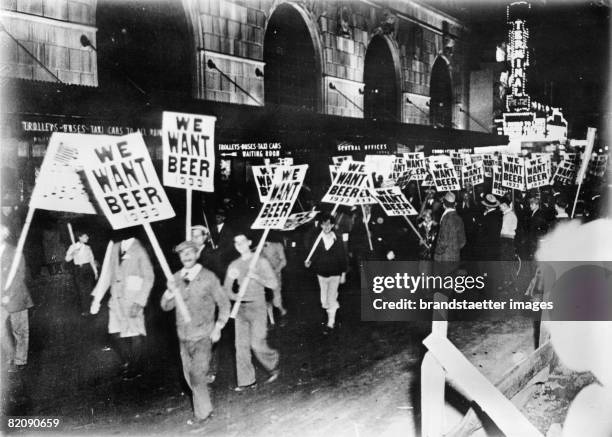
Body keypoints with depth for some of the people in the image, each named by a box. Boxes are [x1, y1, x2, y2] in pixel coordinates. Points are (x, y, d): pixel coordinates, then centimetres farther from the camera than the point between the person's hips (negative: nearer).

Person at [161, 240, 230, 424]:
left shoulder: (208, 277, -8)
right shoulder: (176, 278, 4)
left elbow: (224, 303, -1)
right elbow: (166, 306, 3)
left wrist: (218, 327, -6)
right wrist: (170, 291, -16)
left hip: (203, 335, -5)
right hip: (183, 335, 5)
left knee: (197, 375, -8)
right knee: (189, 375, 12)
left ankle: (201, 412, 10)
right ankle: (205, 407, 31)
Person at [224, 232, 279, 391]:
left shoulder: (260, 261, -3)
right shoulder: (234, 265, 9)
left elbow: (274, 284, -9)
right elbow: (226, 288, 11)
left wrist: (256, 277, -21)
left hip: (257, 306, -4)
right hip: (240, 307, 4)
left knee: (257, 343, -7)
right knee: (241, 344, 3)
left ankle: (273, 364, 22)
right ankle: (246, 380, 12)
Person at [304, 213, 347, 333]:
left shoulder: (337, 239, -7)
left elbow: (342, 257, -2)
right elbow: (315, 255, -2)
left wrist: (343, 273, -2)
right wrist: (309, 263, -22)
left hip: (335, 274, -2)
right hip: (321, 274, 2)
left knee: (331, 299, -2)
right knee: (324, 301, 13)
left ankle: (330, 324, 7)